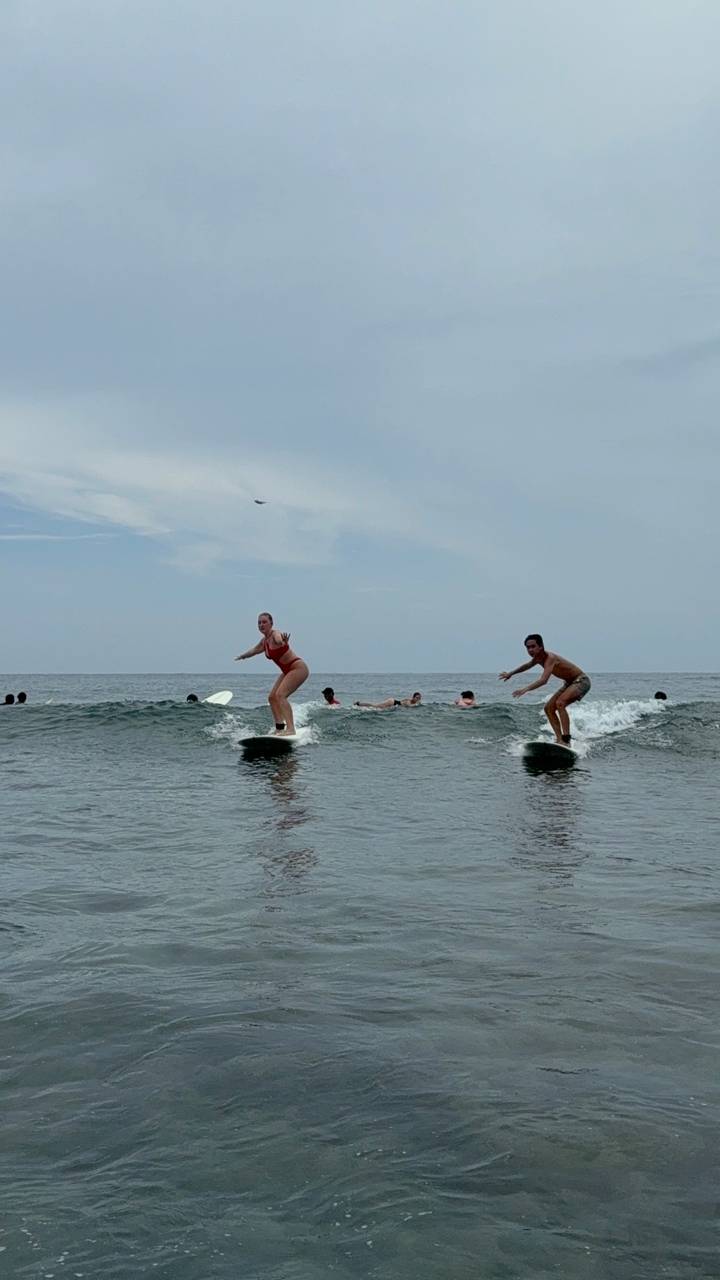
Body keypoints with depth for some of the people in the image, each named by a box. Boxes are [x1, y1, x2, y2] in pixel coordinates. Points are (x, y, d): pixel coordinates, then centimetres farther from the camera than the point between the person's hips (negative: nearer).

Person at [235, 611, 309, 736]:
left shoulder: (276, 635, -20)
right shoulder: (264, 641, 7)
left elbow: (279, 640, -48)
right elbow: (255, 649, 31)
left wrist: (283, 641, -71)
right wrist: (242, 656, 47)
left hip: (298, 668, -10)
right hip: (287, 671, 10)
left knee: (280, 695, -24)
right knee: (272, 697, 8)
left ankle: (290, 729, -30)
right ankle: (279, 728, 12)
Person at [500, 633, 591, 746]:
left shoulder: (550, 658, -29)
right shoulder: (538, 658, -1)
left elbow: (544, 680, -44)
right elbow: (527, 665, 24)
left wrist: (525, 689, -52)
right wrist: (511, 673, 30)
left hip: (581, 681, -10)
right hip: (569, 683, 10)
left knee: (560, 703, -30)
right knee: (549, 708, 2)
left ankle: (566, 740, -32)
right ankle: (559, 740, -1)